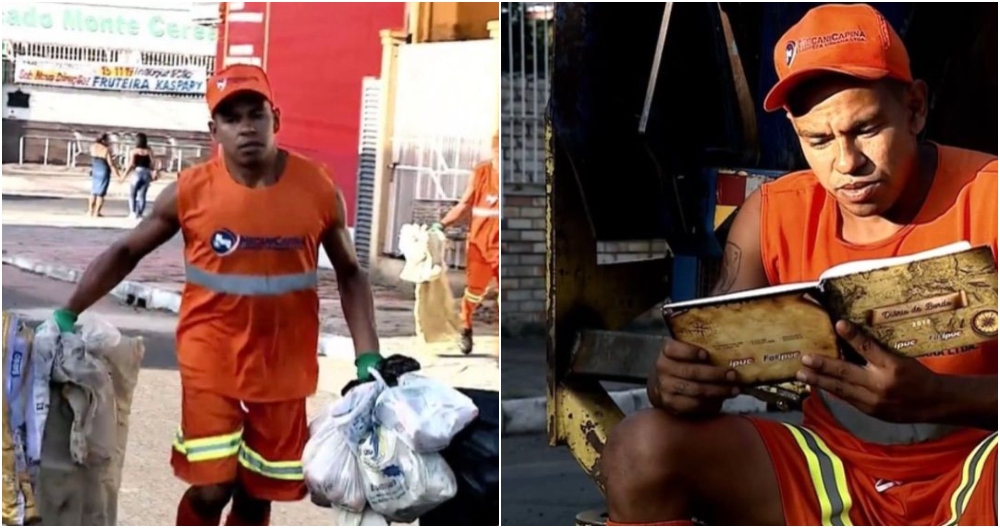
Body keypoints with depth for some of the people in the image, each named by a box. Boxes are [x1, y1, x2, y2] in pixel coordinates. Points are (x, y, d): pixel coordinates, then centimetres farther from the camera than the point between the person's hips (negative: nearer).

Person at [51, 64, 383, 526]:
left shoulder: (317, 189, -7)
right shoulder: (190, 191, -10)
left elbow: (349, 273, 2)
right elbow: (126, 253, 1)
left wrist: (368, 357, -7)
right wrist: (67, 314, -8)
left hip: (284, 364, 2)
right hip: (211, 357, -1)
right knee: (211, 487, -7)